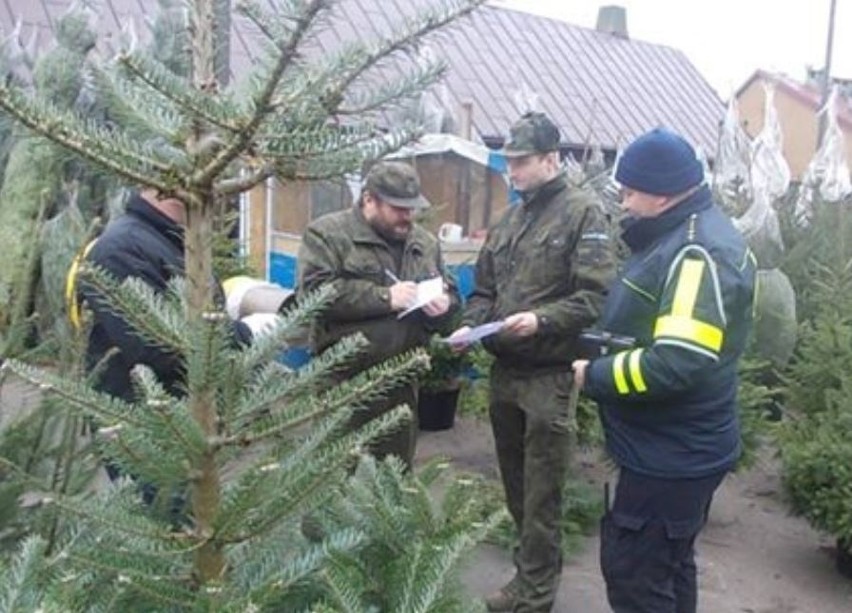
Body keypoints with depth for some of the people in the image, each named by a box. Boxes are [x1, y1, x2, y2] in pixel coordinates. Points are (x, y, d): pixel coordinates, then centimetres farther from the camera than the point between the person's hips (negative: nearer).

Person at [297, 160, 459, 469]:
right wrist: (385, 297, -20)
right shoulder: (327, 233, -6)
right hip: (344, 382, -5)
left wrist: (443, 304, -6)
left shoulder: (426, 242, 12)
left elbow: (451, 294, 20)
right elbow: (313, 292, -19)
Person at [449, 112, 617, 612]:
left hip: (550, 374, -7)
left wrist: (542, 320, -27)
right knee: (515, 484, 18)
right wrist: (471, 325, 2)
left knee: (541, 494, 2)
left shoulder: (583, 212, -7)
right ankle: (536, 569, 36)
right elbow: (485, 288, 20)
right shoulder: (508, 221, 15)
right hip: (505, 369, 8)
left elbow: (596, 295, -15)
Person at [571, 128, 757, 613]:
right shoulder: (685, 237, 10)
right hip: (675, 447, 10)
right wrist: (603, 349, 5)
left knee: (632, 572, 0)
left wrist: (595, 376, -19)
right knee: (667, 564, 22)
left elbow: (676, 364, -33)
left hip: (672, 455, -10)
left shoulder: (698, 252, -24)